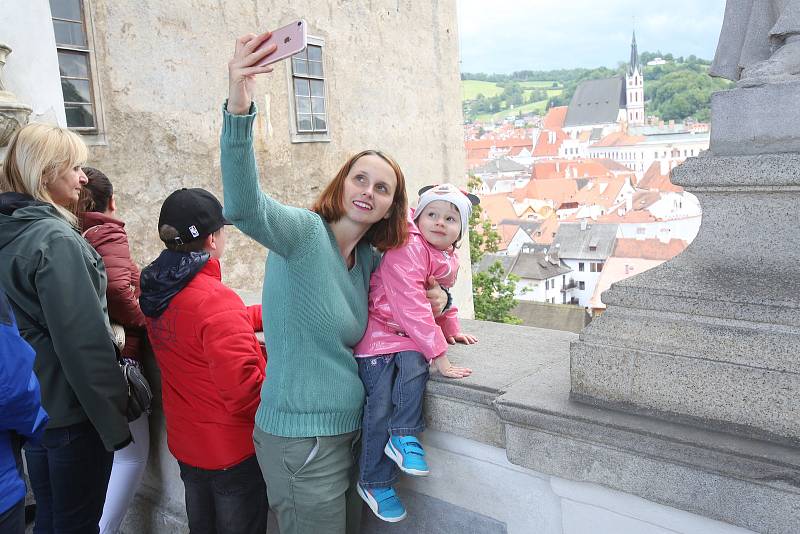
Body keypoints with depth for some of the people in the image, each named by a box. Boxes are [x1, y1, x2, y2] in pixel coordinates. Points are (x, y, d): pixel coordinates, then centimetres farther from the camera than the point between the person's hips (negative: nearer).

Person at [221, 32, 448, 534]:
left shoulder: (369, 259, 6)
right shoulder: (305, 231, -15)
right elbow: (244, 206, -36)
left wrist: (438, 297, 0)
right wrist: (239, 108, -50)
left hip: (349, 428, 7)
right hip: (301, 439, -7)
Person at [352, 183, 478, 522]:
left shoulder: (449, 260, 8)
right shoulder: (407, 250, -20)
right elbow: (412, 308, -27)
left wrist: (451, 329, 20)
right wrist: (439, 356, -28)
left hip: (411, 337, 7)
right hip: (379, 332, -6)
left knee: (414, 366, -28)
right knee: (380, 404, -12)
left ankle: (403, 435, -12)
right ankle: (374, 483, 3)